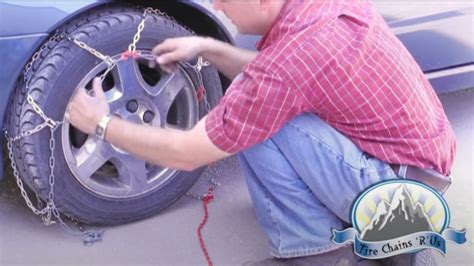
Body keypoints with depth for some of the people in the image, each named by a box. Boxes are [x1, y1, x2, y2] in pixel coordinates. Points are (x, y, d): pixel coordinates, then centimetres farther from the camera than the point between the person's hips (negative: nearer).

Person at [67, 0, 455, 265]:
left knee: (256, 122, -20)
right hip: (421, 157, 9)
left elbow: (188, 154, -15)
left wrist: (101, 123, -2)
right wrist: (208, 48, 7)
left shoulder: (287, 61, -27)